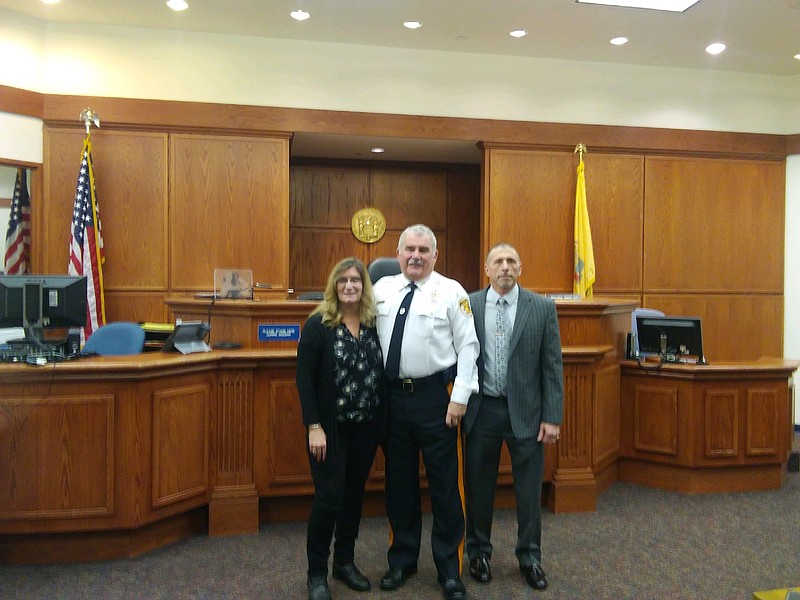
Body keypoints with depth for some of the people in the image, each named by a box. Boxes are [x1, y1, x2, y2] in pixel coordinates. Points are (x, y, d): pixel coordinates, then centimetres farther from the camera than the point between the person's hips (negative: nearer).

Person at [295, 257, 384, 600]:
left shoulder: (374, 324, 3)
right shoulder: (317, 324, -9)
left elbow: (381, 373, 7)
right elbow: (304, 378, -12)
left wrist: (382, 418, 2)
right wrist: (314, 426, -16)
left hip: (367, 426, 4)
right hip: (331, 427, -4)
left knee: (354, 494, 14)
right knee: (329, 497, -1)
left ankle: (345, 561, 31)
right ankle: (317, 573, 18)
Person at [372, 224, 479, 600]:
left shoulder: (451, 291, -4)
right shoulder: (381, 290, 7)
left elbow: (467, 346, -6)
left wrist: (459, 397, -11)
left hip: (435, 397, -3)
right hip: (391, 396, 4)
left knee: (444, 483, 5)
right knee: (399, 481, 15)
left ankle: (449, 568, 23)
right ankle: (402, 560, 34)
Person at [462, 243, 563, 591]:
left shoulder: (542, 308, -2)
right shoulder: (467, 305, -1)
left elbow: (552, 366, -2)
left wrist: (553, 417, -5)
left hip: (525, 410, 0)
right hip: (481, 409, 1)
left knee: (529, 490, 10)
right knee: (478, 486, 13)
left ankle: (529, 557, 29)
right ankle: (479, 552, 32)